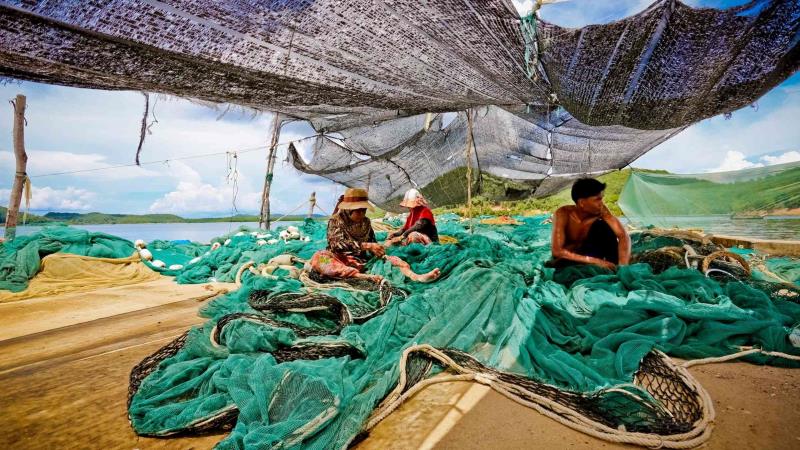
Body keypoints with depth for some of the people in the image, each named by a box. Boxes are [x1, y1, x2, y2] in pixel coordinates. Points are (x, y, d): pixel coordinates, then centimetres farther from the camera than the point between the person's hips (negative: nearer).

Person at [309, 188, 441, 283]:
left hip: (362, 262, 5)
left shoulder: (365, 222, 9)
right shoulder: (336, 220, -6)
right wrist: (366, 245, -30)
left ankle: (417, 277, -44)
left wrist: (377, 250, -9)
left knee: (390, 258, -15)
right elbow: (338, 244, -21)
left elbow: (372, 242, 15)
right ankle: (367, 277, -51)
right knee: (318, 258, -36)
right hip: (340, 263, -5)